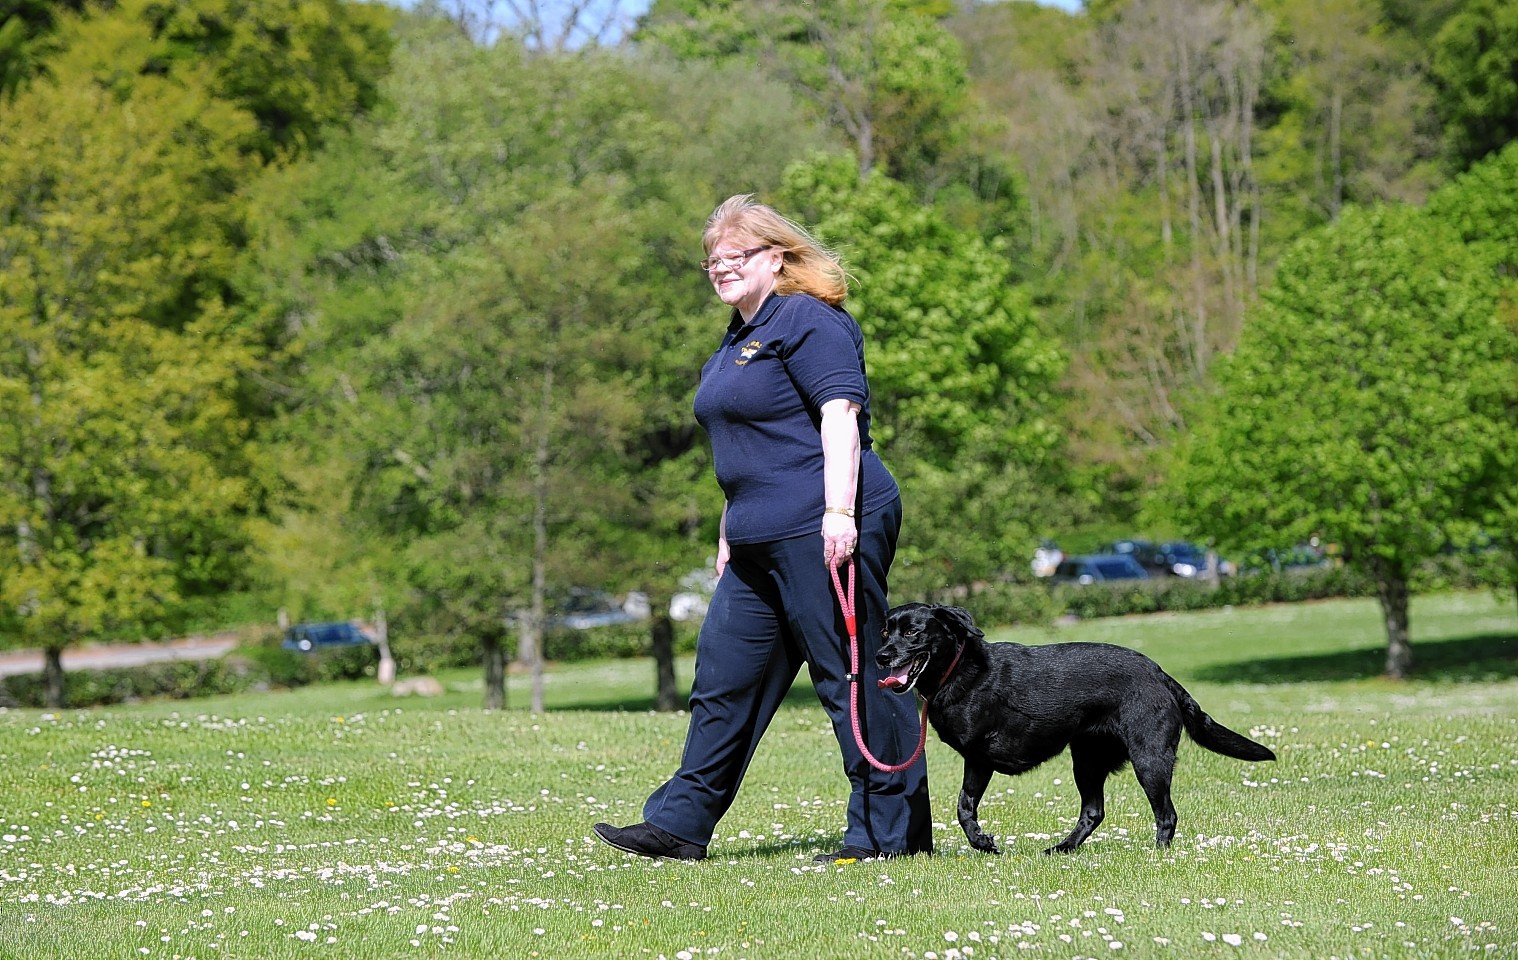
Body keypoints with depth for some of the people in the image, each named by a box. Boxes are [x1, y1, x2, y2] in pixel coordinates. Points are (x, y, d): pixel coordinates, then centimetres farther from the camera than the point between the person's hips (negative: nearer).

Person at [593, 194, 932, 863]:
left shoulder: (808, 321, -8)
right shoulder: (736, 341, 22)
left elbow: (839, 415, -18)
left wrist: (839, 513, -26)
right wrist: (730, 532, 25)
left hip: (823, 532, -10)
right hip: (762, 544, 10)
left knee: (852, 677, -5)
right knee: (723, 677, 9)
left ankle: (893, 830, 2)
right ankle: (679, 826, 12)